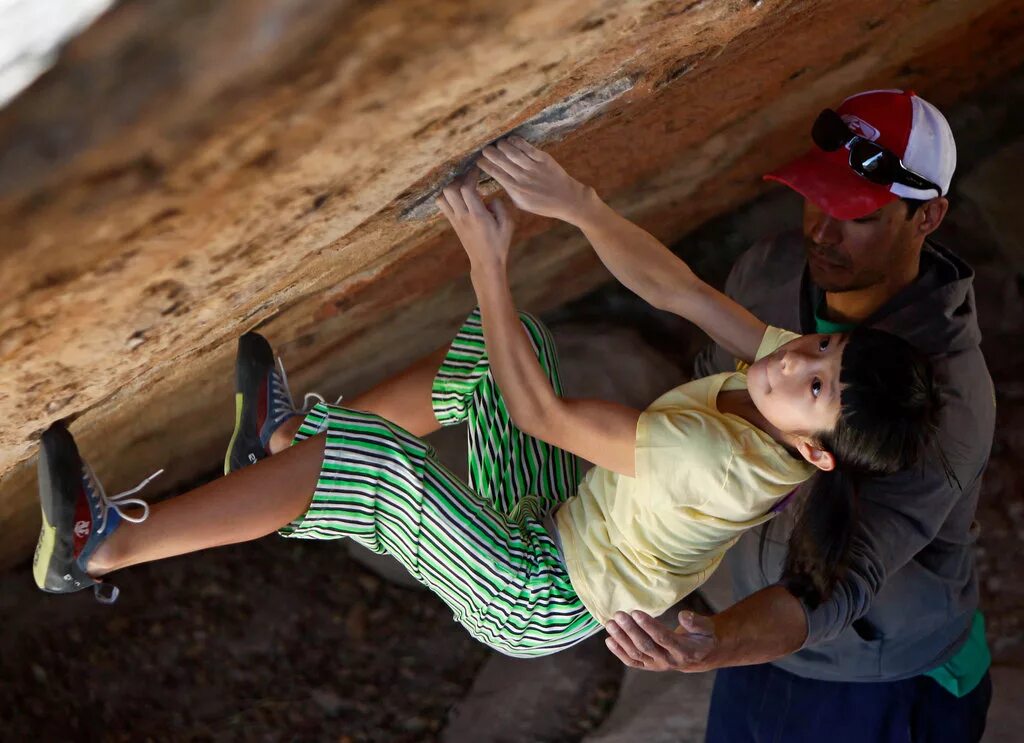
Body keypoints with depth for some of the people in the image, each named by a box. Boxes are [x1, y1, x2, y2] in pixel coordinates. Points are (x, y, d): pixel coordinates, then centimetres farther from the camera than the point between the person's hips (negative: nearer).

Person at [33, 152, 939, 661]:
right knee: (505, 341, 10)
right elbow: (671, 286, -8)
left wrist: (488, 258, -31)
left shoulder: (726, 463, -37)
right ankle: (291, 437, 19)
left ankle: (106, 545, -22)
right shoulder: (791, 363, -15)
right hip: (561, 522, 9)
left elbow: (537, 412, -32)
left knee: (373, 456, -29)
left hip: (536, 603, -8)